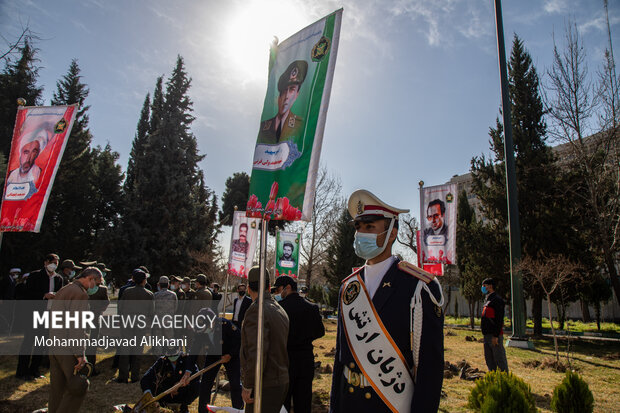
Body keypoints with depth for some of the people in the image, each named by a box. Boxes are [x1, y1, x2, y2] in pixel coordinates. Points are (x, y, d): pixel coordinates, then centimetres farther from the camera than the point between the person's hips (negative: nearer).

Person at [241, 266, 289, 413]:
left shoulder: (256, 310, -17)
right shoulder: (281, 310, 11)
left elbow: (257, 352, -24)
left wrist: (247, 386, -16)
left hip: (265, 386, -9)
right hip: (282, 381, 9)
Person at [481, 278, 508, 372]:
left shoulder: (497, 300, -12)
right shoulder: (487, 300, 18)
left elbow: (499, 319, -18)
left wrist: (495, 336, -22)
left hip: (494, 335, -10)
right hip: (487, 335, 10)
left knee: (500, 359, -4)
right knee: (489, 360, 14)